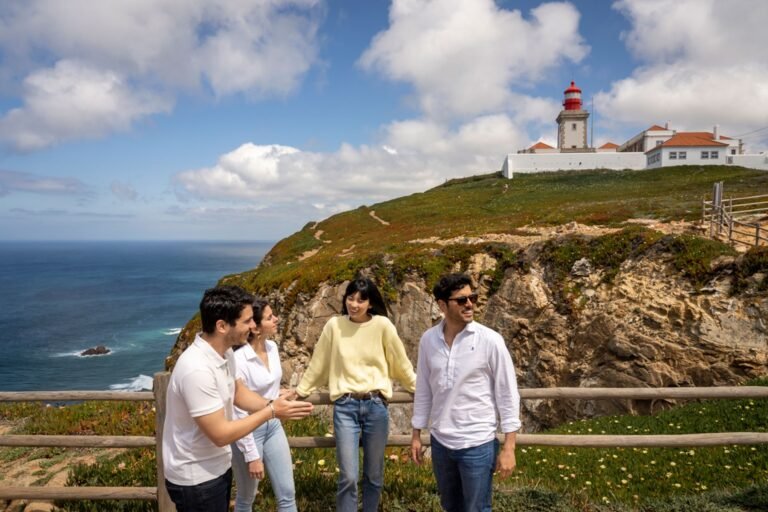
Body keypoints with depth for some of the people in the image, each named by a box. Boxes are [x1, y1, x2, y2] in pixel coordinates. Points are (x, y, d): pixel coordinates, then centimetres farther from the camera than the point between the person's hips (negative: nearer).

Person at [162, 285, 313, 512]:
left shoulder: (224, 352, -4)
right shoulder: (197, 370, -33)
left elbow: (237, 392, 10)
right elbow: (220, 434, -29)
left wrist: (271, 405, -8)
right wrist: (271, 411, -21)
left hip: (217, 466, 9)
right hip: (196, 478, -9)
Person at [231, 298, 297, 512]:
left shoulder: (272, 347, -4)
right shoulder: (238, 360, -25)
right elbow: (238, 414, -20)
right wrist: (251, 455, -17)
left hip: (274, 426, 7)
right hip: (249, 432, -6)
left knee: (287, 494, 12)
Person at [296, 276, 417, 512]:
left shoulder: (382, 325, -5)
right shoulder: (334, 325, -3)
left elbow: (401, 362, 8)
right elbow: (317, 363, 9)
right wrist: (300, 390, 15)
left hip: (376, 406, 1)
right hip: (345, 407, 0)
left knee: (374, 475, 13)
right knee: (348, 477, -1)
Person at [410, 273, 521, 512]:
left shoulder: (490, 340, -14)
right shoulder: (428, 339, -3)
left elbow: (508, 395, -9)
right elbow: (423, 390, 7)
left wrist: (509, 447, -10)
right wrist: (416, 434, 9)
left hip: (477, 444, -4)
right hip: (440, 442, 4)